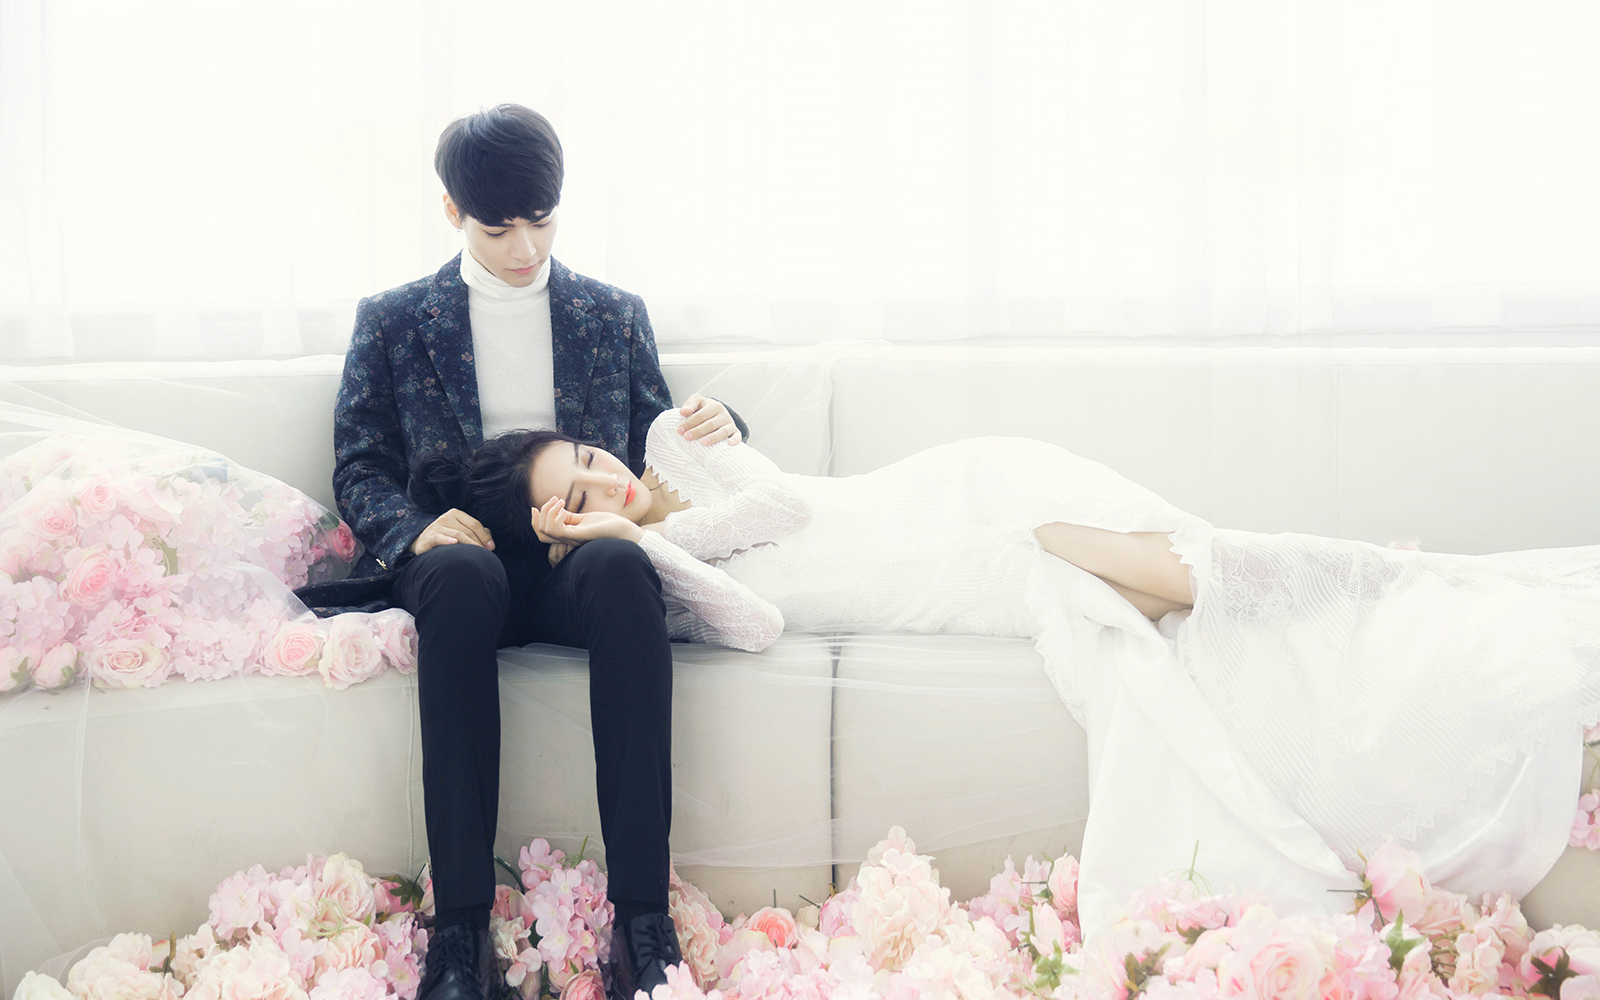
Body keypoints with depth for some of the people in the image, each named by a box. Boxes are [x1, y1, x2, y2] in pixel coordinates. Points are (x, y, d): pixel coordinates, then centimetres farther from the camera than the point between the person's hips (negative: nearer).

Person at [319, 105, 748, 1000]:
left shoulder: (614, 316, 20)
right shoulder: (394, 323, 16)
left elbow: (652, 453, 20)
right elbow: (360, 467, 12)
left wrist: (712, 430, -4)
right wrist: (414, 528, -10)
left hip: (576, 556, 1)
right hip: (463, 555, 0)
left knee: (623, 568, -37)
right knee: (461, 575, -39)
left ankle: (644, 918, -38)